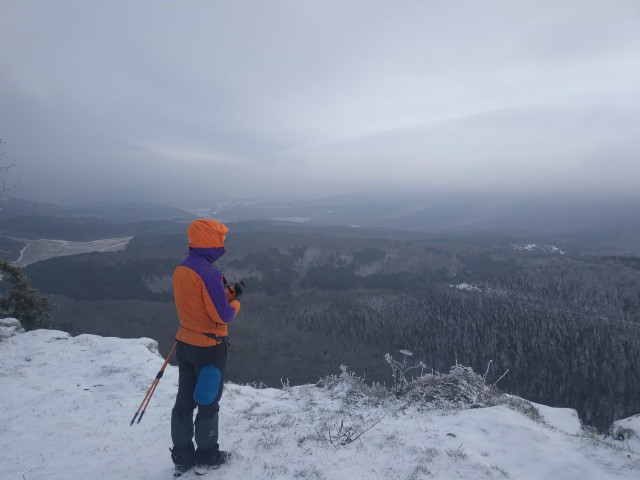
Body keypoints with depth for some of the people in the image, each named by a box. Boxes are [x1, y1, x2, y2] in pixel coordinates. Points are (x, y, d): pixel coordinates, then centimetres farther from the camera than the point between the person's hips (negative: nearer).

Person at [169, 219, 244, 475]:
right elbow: (222, 315, -22)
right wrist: (235, 303, -2)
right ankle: (207, 455, 26)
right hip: (209, 347, -7)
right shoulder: (208, 272, -24)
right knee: (208, 402, 10)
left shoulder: (180, 270, 3)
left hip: (185, 344, 8)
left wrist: (230, 292, 8)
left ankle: (182, 456, 29)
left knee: (184, 401, 16)